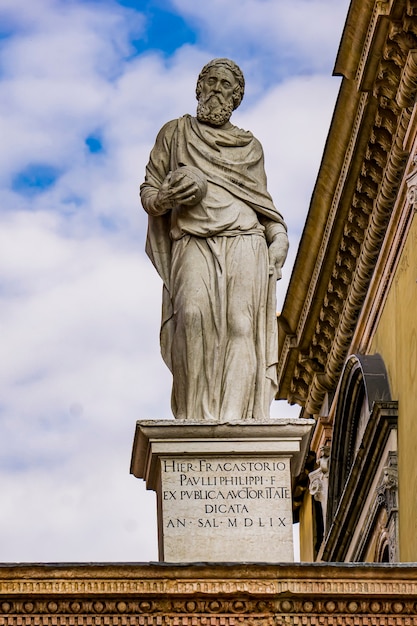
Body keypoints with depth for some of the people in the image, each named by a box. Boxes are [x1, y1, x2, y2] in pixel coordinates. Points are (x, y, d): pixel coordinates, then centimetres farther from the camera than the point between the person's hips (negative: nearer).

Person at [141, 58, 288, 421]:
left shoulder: (251, 147, 24)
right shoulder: (175, 135, 20)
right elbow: (148, 193, 18)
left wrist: (279, 237, 4)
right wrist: (167, 198, -6)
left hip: (244, 243, 2)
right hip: (194, 245, -2)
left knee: (240, 325, -19)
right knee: (194, 314, -29)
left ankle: (233, 418, -29)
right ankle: (196, 416, -32)